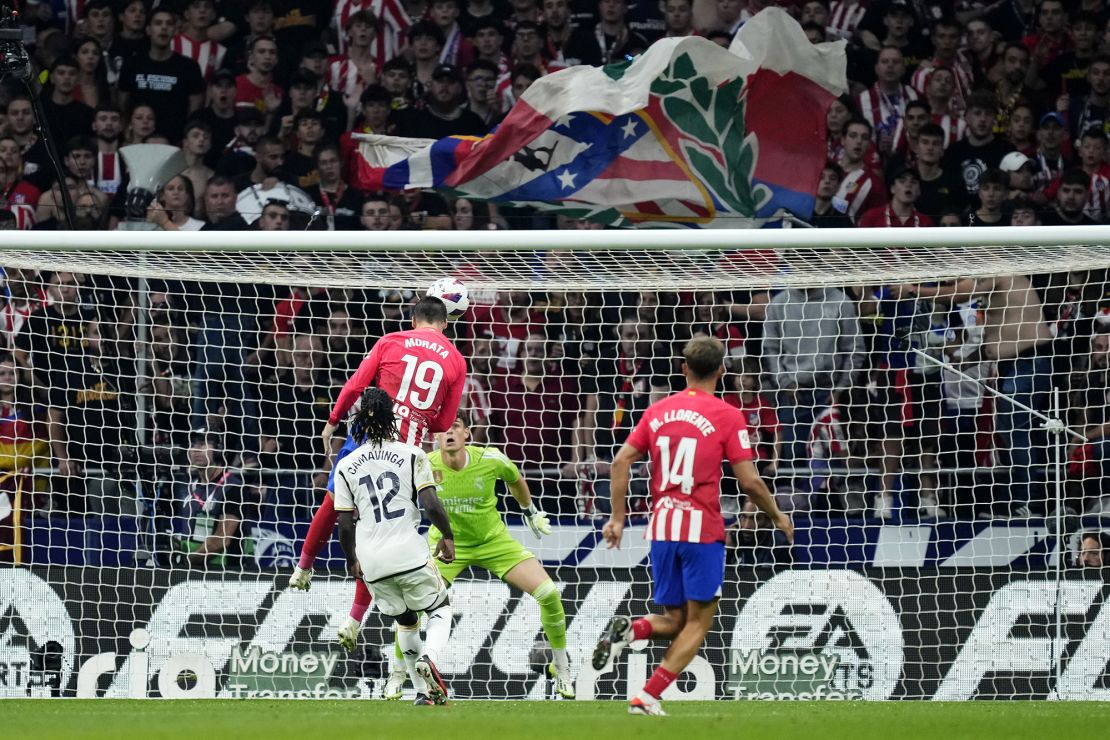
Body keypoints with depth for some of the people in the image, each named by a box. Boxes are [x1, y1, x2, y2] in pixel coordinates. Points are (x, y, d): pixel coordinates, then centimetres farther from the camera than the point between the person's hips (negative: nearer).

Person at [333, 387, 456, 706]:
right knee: (440, 608, 16)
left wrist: (352, 561, 19)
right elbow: (431, 504, -9)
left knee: (405, 620, 22)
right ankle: (429, 657, -15)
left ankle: (423, 691, 18)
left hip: (372, 560, 3)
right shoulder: (412, 455, -1)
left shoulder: (346, 467, 6)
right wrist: (448, 537, 6)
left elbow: (345, 524, 5)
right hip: (410, 554, -3)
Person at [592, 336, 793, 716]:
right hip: (702, 528, -5)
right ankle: (647, 697, -11)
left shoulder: (658, 411, 10)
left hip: (661, 528, 5)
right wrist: (778, 516, 9)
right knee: (698, 623, 3)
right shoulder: (727, 416, -4)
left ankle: (629, 629, -15)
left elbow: (621, 461, 5)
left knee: (673, 620, 17)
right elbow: (750, 481, -7)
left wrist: (617, 517, 10)